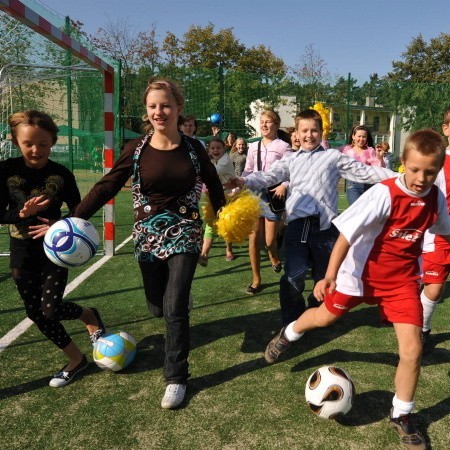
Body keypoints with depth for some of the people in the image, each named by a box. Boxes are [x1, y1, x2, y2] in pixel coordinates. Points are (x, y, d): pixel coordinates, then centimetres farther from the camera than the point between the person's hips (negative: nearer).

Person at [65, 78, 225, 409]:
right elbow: (107, 186, -7)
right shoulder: (136, 150, -5)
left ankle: (177, 378, 9)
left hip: (184, 233, -1)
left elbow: (213, 182, 13)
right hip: (149, 235, 2)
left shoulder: (193, 148, -3)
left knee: (175, 306, -9)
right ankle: (179, 314, 50)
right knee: (158, 307, 10)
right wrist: (75, 218, -15)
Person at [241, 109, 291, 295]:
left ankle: (274, 258, 37)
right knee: (253, 239, -1)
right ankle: (256, 279, 12)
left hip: (274, 194, -3)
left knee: (270, 240, -1)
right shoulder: (253, 146, 12)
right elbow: (247, 171, 13)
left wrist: (284, 185, -24)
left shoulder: (283, 146, -1)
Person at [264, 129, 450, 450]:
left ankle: (402, 416, 19)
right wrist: (330, 275, -27)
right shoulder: (384, 194, -25)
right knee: (324, 317, 16)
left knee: (412, 349, -5)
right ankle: (288, 335, 50)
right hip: (361, 273, -3)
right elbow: (347, 233, -24)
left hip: (403, 279, 3)